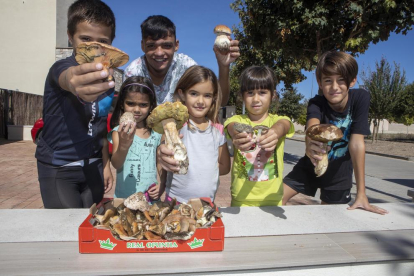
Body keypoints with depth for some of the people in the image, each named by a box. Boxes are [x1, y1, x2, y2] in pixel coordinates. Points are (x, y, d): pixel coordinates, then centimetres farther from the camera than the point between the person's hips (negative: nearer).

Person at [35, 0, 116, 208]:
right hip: (57, 167, -4)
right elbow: (67, 79, -41)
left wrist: (105, 164, 8)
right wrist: (74, 83, -64)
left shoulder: (106, 78, 1)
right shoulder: (61, 68, -15)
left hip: (92, 165, 5)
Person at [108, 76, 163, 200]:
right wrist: (123, 146, -37)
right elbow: (116, 165, -20)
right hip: (124, 197, -2)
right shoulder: (119, 132, -8)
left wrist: (161, 186, -3)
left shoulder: (156, 134, 1)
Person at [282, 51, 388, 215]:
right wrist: (309, 147, -68)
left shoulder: (360, 97, -20)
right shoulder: (316, 103, -20)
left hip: (339, 171, 0)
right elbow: (312, 127, -43)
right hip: (311, 166, 0)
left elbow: (356, 143, -23)